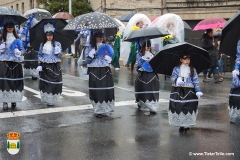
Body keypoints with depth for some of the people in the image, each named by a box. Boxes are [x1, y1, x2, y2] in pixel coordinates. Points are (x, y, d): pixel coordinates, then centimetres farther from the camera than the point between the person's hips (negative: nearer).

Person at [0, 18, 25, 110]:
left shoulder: (17, 38, 9)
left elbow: (22, 49, 10)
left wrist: (19, 52, -10)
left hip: (15, 63, 2)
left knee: (15, 81, 1)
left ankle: (14, 100, 14)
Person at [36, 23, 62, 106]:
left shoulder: (57, 44, 1)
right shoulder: (42, 44, 9)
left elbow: (60, 55, 0)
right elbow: (39, 55, 13)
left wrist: (58, 52, -22)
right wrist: (40, 64, 3)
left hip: (54, 66, -2)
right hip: (45, 66, 2)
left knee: (53, 83, -5)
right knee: (44, 83, 2)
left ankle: (51, 100, 2)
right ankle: (45, 98, 15)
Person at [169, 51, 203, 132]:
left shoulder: (192, 70, 4)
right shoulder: (176, 69, 2)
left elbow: (195, 81, 5)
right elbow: (172, 78, -1)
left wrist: (198, 91, -3)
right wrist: (176, 80, -24)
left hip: (189, 92, 0)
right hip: (178, 91, 0)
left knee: (189, 107, -3)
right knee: (178, 108, -2)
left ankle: (187, 124, 9)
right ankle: (181, 125, 9)